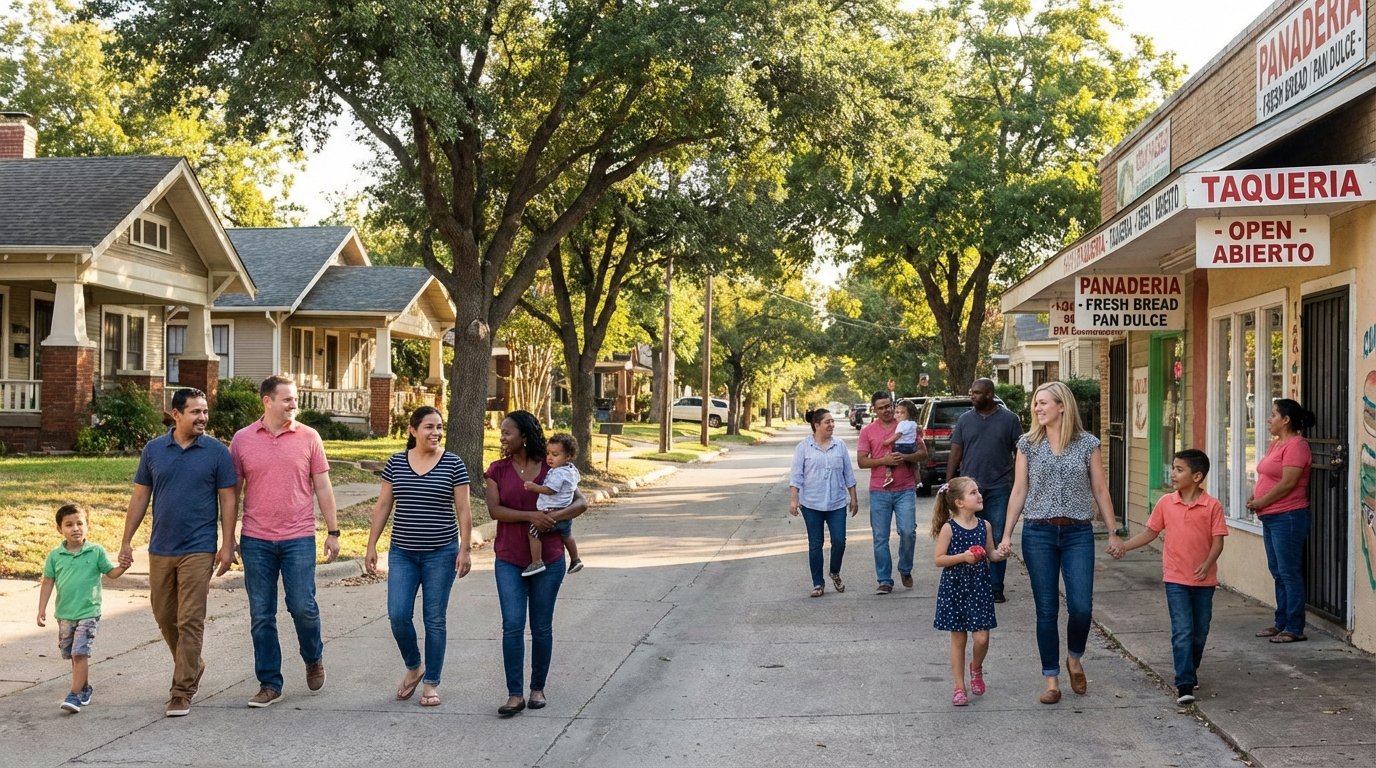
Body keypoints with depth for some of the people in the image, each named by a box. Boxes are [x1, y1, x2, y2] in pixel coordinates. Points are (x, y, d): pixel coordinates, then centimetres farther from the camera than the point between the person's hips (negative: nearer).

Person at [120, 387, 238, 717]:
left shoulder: (217, 452, -4)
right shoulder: (153, 450, 4)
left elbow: (228, 500, -2)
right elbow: (140, 496, 9)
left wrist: (228, 545, -8)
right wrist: (127, 540, 5)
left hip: (198, 550, -4)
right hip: (160, 549, 4)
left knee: (190, 621, -5)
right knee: (164, 616, 14)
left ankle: (182, 691, 1)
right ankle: (192, 666, 36)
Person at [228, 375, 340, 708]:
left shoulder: (308, 437, 2)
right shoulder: (242, 439, 3)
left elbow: (322, 487, 6)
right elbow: (233, 491, 8)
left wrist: (333, 532, 4)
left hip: (298, 538, -1)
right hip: (256, 540, 1)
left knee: (303, 606, -4)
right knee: (261, 615, 5)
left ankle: (314, 659, 25)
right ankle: (269, 684, 16)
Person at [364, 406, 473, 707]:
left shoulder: (453, 465, -4)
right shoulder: (395, 463, 2)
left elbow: (463, 511, -2)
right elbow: (382, 507, 7)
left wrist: (465, 550, -8)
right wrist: (371, 546, 4)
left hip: (441, 553, -2)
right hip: (402, 553, 2)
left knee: (434, 619, 4)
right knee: (398, 615, -4)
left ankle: (432, 683, 16)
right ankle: (413, 668, 23)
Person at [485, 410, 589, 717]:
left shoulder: (551, 469, -1)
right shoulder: (498, 470, 1)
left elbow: (581, 502, -4)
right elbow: (494, 510, -10)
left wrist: (554, 517, -21)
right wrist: (531, 516, -22)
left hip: (548, 560, 0)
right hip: (509, 561, 0)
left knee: (541, 627, 8)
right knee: (512, 626, -6)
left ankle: (538, 688, 22)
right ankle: (514, 694, -1)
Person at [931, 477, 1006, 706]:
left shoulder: (984, 526, 1)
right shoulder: (949, 528, -11)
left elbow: (990, 553, 13)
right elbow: (938, 559, -11)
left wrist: (1000, 554, -9)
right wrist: (963, 557, -22)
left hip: (979, 587, 3)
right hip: (954, 587, -3)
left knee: (982, 638, -3)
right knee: (958, 638, 6)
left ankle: (976, 667, 30)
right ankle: (959, 687, 17)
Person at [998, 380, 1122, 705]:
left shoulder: (1088, 443, 2)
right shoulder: (1028, 444, 4)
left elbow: (1100, 490, 6)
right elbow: (1019, 492, 6)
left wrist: (1113, 532, 5)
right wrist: (1006, 535, 2)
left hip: (1078, 534, 0)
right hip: (1039, 533, 1)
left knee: (1081, 607, -7)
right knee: (1047, 611, 3)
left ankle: (1074, 659, 22)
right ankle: (1051, 679, 14)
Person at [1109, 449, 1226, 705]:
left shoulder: (1212, 506, -7)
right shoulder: (1166, 503, 1)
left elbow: (1218, 540, -8)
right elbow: (1150, 532, 9)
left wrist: (1207, 565, -22)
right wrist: (1124, 546, -1)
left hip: (1204, 580, 0)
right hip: (1176, 578, 0)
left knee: (1200, 632, 12)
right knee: (1182, 632, -7)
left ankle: (1191, 671, 35)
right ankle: (1185, 685, -9)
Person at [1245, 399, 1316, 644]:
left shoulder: (1295, 445, -15)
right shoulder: (1276, 443, 16)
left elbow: (1288, 483, -20)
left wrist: (1261, 502, -13)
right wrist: (1254, 498, 3)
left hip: (1287, 517, -10)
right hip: (1271, 518, 10)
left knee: (1289, 573, -6)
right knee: (1278, 572, 14)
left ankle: (1295, 628, -1)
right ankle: (1281, 623, 22)